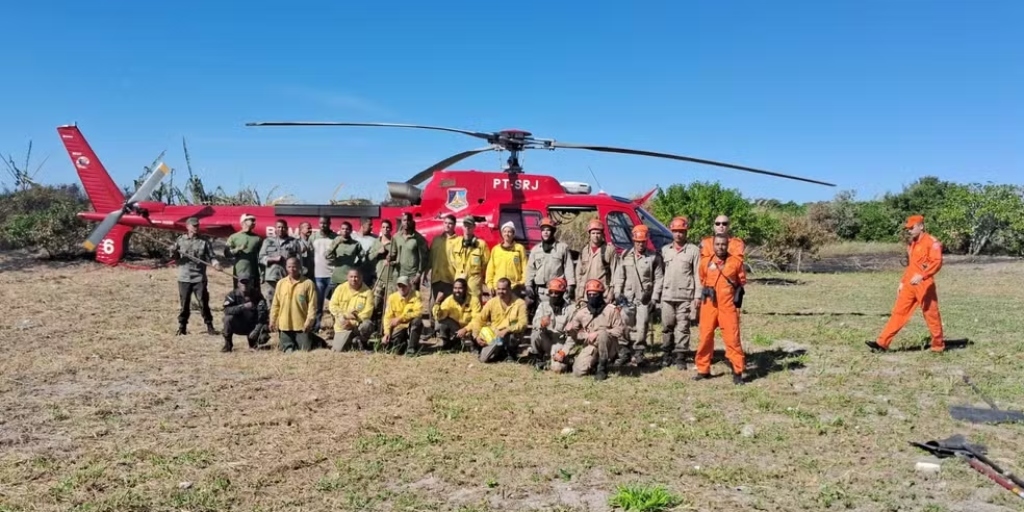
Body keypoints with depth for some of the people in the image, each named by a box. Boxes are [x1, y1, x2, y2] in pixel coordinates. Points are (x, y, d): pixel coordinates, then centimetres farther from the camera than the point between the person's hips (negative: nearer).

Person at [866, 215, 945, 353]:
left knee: (931, 315, 4)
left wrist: (922, 276, -33)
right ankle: (882, 343, -2)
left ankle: (938, 345, 20)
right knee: (899, 312, 2)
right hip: (909, 285, 8)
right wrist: (902, 282, 22)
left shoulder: (932, 242, -9)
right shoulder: (911, 243, 17)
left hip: (925, 285, -8)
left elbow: (937, 262, -22)